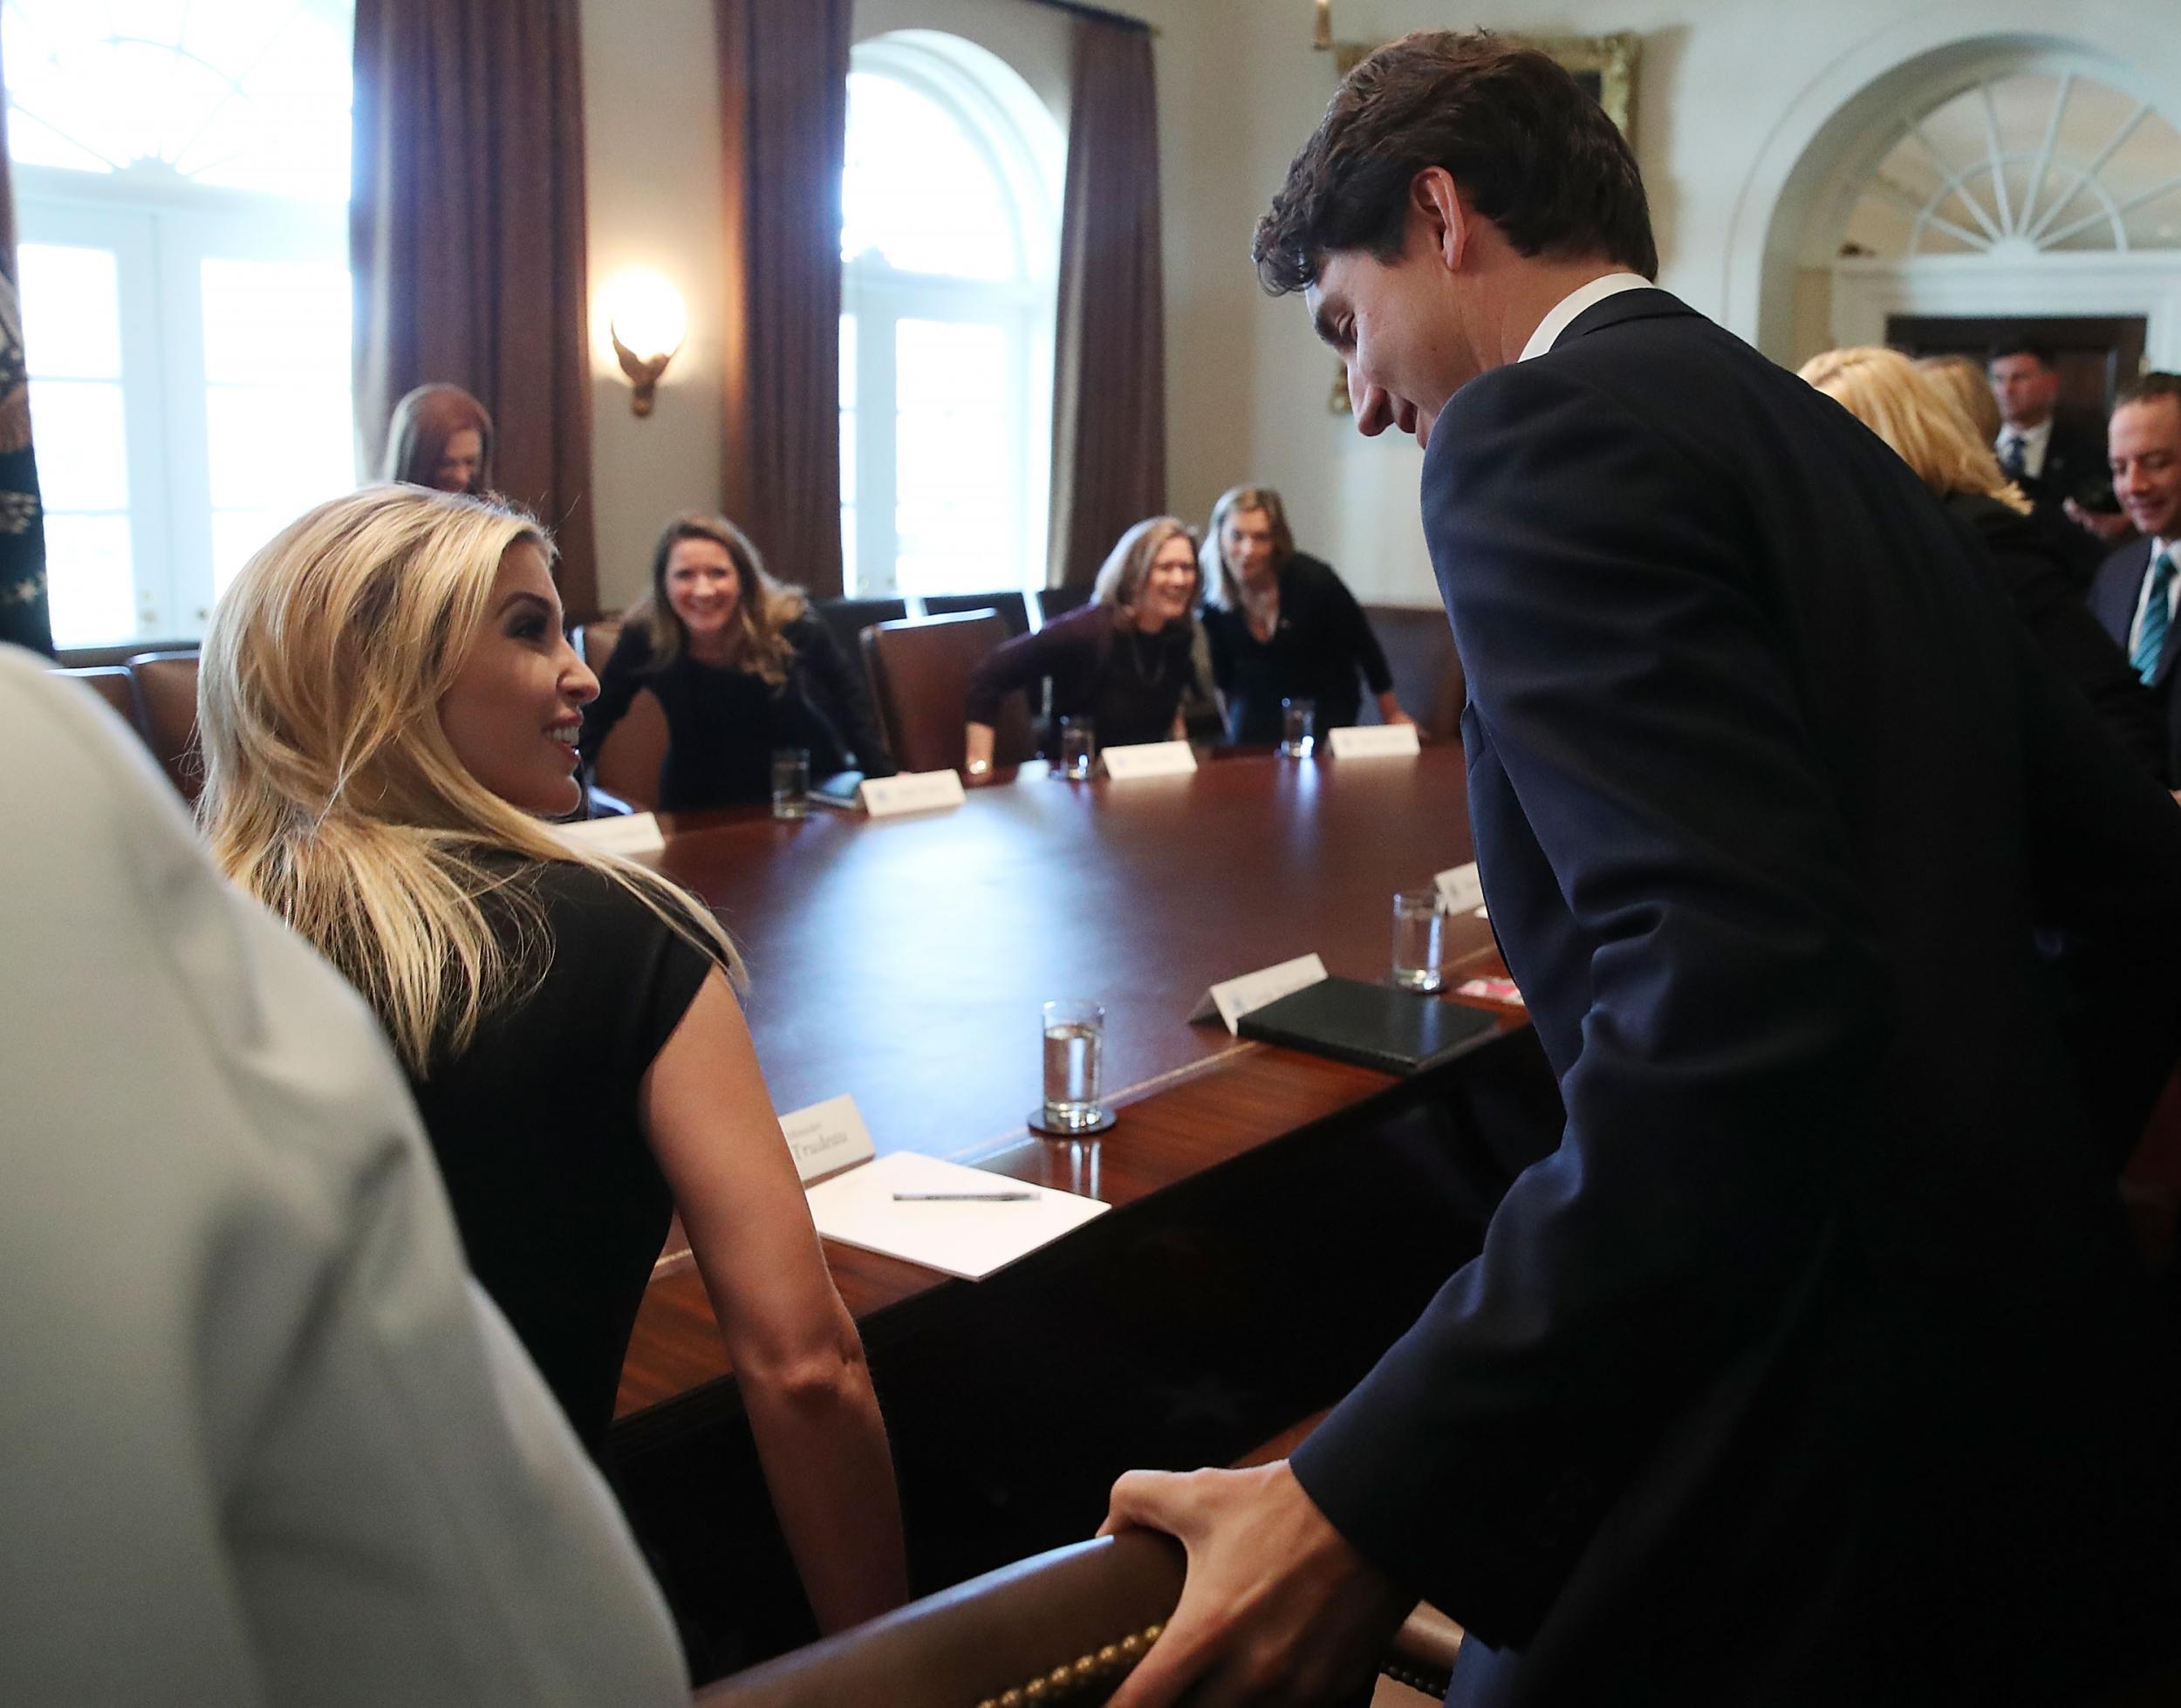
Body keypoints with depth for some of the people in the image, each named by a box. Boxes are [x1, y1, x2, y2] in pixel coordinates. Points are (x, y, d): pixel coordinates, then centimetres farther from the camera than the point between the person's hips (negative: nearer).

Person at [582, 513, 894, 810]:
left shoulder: (789, 623, -19)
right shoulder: (643, 636, -20)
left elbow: (846, 690, -3)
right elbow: (596, 718, -8)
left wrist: (882, 775, -6)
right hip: (700, 807, 0)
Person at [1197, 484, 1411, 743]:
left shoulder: (1312, 579, -26)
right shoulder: (1213, 598, -14)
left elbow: (1365, 645, -13)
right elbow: (1223, 673, 4)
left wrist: (1392, 714, -4)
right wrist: (1233, 727, 16)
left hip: (1326, 710, -3)